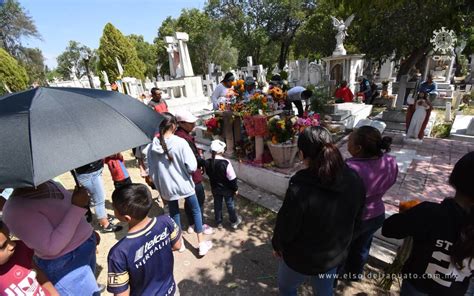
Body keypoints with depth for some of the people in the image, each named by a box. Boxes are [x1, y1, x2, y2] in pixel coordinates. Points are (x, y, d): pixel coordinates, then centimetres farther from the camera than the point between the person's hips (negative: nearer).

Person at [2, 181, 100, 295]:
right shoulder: (17, 209, -26)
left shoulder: (47, 184, 0)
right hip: (65, 263, -8)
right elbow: (52, 247, -31)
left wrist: (88, 231, 18)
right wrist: (77, 207, -34)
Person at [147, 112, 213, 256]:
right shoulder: (180, 142, -21)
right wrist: (182, 168, 0)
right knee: (196, 210, 16)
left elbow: (151, 170, 0)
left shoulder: (153, 146, -8)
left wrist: (159, 186, 14)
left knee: (174, 213, 22)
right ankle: (202, 244, 24)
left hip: (166, 187, 4)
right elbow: (192, 166, -22)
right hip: (184, 184, -3)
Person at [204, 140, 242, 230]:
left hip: (214, 188, 4)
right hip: (227, 188, -4)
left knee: (217, 205, 20)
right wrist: (235, 188, -7)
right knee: (230, 205, 16)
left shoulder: (207, 162, -14)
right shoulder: (225, 163, -28)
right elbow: (232, 178, -21)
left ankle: (219, 223, 36)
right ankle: (234, 221, 34)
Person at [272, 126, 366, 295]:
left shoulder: (300, 189, -37)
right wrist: (340, 242, 16)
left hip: (301, 258, -5)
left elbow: (285, 227, -21)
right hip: (336, 254, 5)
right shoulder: (354, 180, -17)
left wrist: (276, 245, 0)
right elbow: (356, 220, -1)